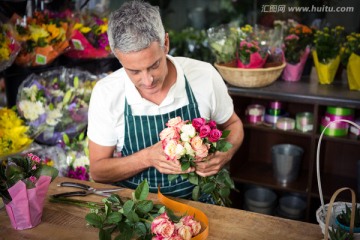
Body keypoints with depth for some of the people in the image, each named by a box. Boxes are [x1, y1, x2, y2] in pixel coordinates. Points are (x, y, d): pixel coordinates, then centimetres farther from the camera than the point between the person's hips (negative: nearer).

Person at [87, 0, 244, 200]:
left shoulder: (205, 76, -13)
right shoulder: (106, 93, -14)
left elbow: (232, 125, 5)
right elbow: (97, 171, -6)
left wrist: (225, 154, -17)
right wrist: (147, 158, -23)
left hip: (196, 198, 0)